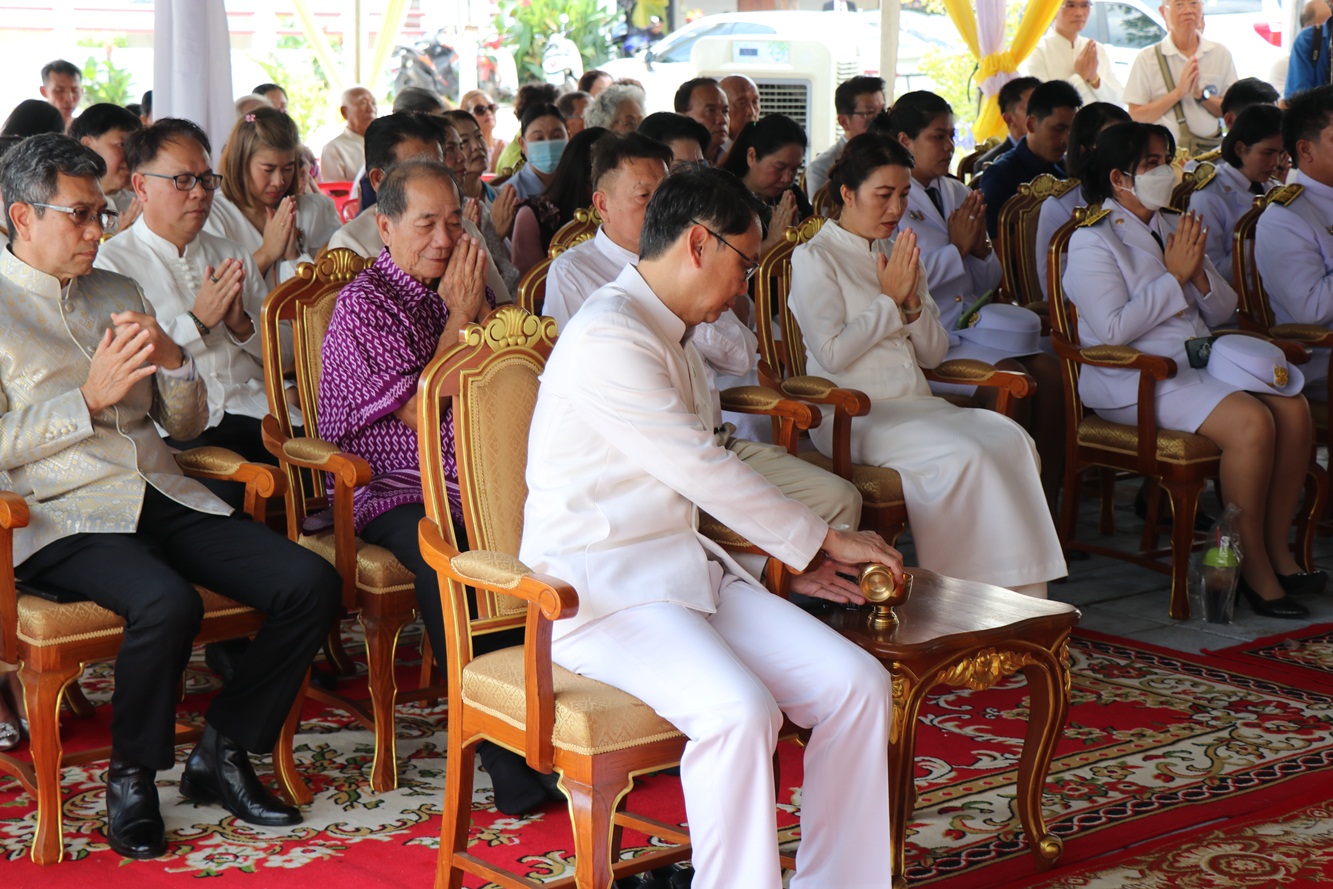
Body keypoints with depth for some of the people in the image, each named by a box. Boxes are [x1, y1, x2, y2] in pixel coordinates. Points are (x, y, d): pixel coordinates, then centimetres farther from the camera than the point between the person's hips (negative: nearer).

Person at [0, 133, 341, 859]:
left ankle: (222, 753, 3)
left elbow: (186, 424, 21)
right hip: (63, 517, -6)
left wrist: (174, 361, 1)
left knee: (311, 584, -13)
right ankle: (131, 778, -9)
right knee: (167, 604, -36)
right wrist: (92, 398, -14)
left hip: (164, 498, 6)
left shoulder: (117, 293, 21)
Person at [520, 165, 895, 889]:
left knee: (858, 684, -9)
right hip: (600, 590, -9)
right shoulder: (607, 339, -14)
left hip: (684, 566, 9)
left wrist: (791, 558, 12)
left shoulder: (668, 338, 19)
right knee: (740, 711, -34)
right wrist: (822, 540, -4)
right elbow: (703, 470, -15)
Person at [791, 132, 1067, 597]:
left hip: (917, 403, 7)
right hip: (855, 414, -6)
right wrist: (890, 299, -5)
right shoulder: (814, 258, 0)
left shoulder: (900, 255, 21)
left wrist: (912, 302, -2)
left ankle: (1022, 603, -26)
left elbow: (934, 353, 17)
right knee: (964, 455, -31)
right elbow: (832, 353, -13)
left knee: (1011, 439, -22)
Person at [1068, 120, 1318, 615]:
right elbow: (1113, 329, -17)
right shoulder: (1092, 241, -4)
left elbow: (1223, 312, 17)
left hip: (1197, 360, 8)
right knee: (1250, 422, -29)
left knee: (1294, 408, -17)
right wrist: (1174, 276, -12)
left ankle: (1277, 548, -7)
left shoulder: (1174, 228, 19)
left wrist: (1199, 274, -4)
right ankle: (1253, 565, -17)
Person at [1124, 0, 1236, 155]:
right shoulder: (1146, 58, 4)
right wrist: (1179, 92, -9)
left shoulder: (1221, 54, 12)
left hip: (1211, 152, 2)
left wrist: (1201, 94, -8)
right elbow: (1135, 116, -4)